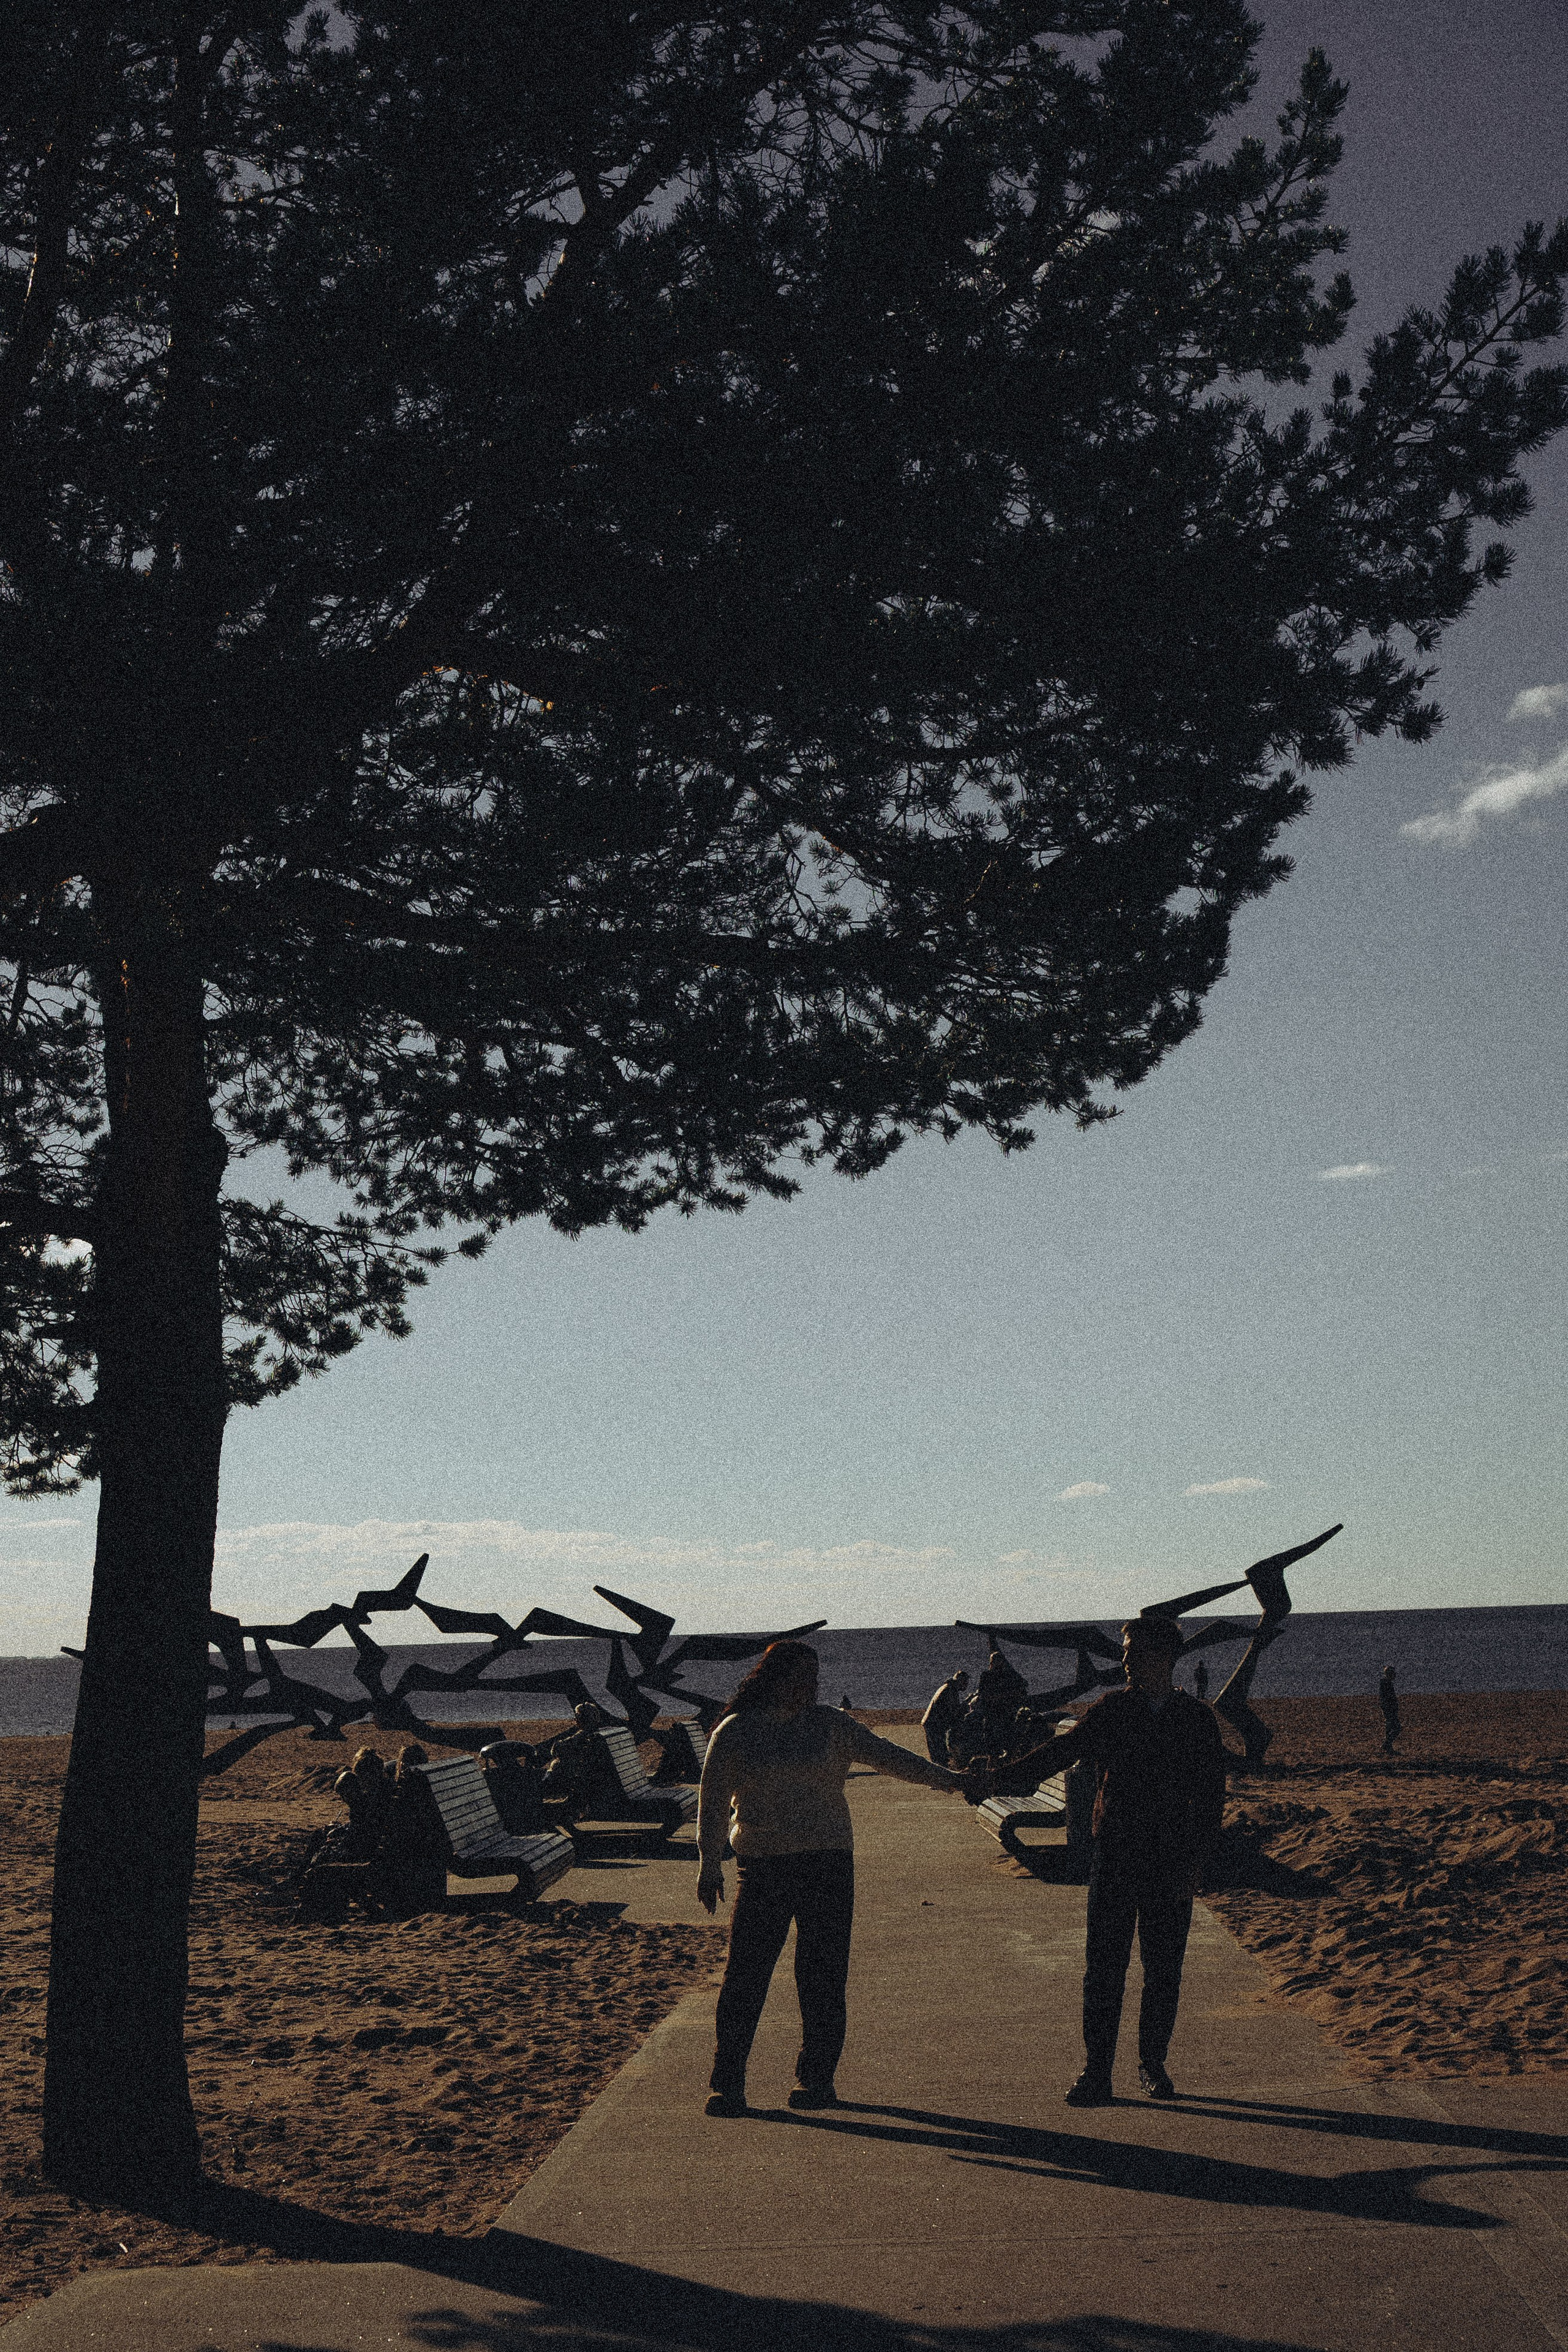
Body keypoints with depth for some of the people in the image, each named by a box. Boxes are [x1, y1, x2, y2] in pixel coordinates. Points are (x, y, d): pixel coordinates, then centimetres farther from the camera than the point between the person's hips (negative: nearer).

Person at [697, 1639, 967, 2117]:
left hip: (828, 1862, 2)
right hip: (762, 1866, -1)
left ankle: (816, 2077, 13)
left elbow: (884, 1755, 2)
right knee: (745, 1973, -5)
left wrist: (945, 1779, -6)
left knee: (823, 1974, 1)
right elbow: (713, 1801, 5)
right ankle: (727, 2083, 4)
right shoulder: (735, 1733, 2)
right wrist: (708, 1866, 0)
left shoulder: (830, 1725, 6)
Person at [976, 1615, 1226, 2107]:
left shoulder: (1197, 1721, 2)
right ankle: (1095, 2075, 1)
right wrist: (998, 1778, -8)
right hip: (1115, 1858, 0)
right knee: (1103, 1968, -4)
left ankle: (1153, 2066, 23)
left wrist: (1192, 1862, -7)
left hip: (1171, 1864, 0)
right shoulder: (1112, 1710, 4)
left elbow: (1209, 1800, 3)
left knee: (1164, 1970, 6)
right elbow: (1060, 1751, 3)